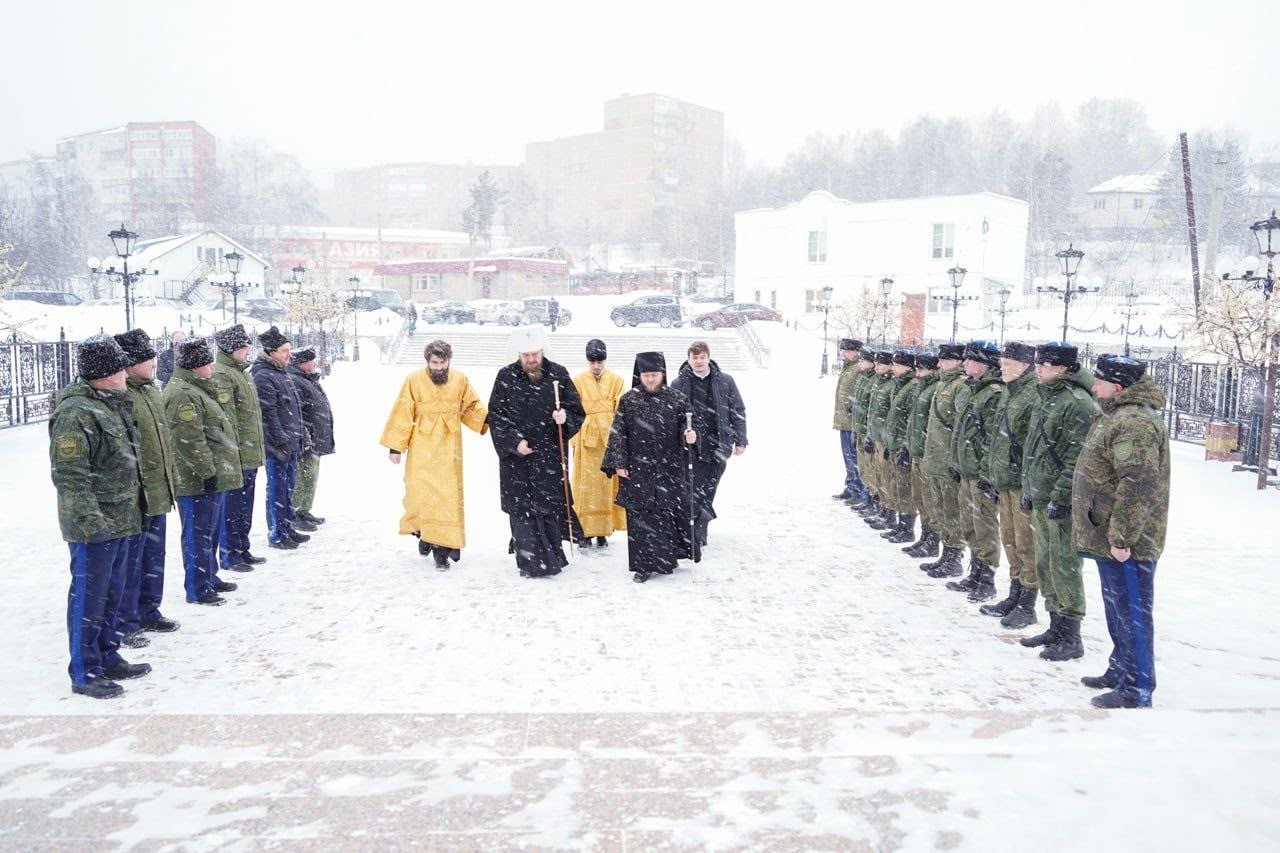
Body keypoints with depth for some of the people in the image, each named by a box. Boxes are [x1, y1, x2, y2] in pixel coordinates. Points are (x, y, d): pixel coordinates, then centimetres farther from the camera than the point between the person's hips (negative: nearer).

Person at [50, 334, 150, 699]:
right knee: (88, 597, 1)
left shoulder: (112, 404, 12)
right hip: (93, 526, -10)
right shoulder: (75, 413, -19)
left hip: (119, 519, 10)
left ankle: (107, 658, 31)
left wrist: (133, 508, 24)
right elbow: (69, 475, -22)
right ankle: (85, 673, 11)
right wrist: (90, 519, -25)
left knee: (110, 593, 18)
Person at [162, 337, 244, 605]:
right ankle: (197, 590, 5)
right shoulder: (183, 394, -18)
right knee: (199, 535, -3)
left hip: (214, 476, 11)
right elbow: (189, 440, -24)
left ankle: (210, 578, 32)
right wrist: (207, 473, -22)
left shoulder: (197, 389, 17)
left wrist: (215, 471, 26)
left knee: (210, 532, 20)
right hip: (198, 481, -11)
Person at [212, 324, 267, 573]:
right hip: (236, 456, -10)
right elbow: (226, 419, -21)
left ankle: (242, 550, 27)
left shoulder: (240, 372, 17)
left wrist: (257, 450, 23)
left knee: (245, 507, 17)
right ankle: (229, 556, 7)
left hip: (250, 454, 10)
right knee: (231, 507, -1)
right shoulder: (222, 375, -15)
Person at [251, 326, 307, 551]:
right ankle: (276, 535, 5)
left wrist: (299, 435, 20)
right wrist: (280, 442, -20)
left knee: (288, 487, 16)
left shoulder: (282, 373, 16)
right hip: (278, 446, -10)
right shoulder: (263, 376, -14)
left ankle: (287, 528, 27)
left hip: (290, 442, 10)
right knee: (277, 489, -3)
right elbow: (268, 414, -19)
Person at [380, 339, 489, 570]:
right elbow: (402, 414, -1)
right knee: (420, 491, -3)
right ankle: (424, 532, 24)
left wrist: (489, 419, -4)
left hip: (449, 448, 1)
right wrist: (395, 446, -2)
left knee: (448, 495, -2)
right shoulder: (414, 380, -2)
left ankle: (442, 547, 5)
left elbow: (472, 407, 14)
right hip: (422, 447, -1)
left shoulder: (460, 380, 4)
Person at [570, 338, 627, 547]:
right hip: (586, 439, 0)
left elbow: (621, 412, 3)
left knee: (608, 484, 3)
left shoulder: (616, 380, 4)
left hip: (609, 439, 1)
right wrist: (574, 439, -2)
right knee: (585, 486, 0)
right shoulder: (578, 380, 3)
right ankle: (585, 531, 5)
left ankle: (603, 531, 11)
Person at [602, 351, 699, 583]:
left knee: (671, 511, 3)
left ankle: (668, 558, 21)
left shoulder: (677, 399, 2)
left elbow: (686, 428, 5)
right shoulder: (628, 401, 2)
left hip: (669, 469, 0)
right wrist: (619, 463, -3)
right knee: (640, 517, 1)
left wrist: (690, 436, -18)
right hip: (638, 471, 0)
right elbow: (618, 434, 2)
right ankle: (643, 564, 10)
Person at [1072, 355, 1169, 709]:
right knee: (1117, 609, 21)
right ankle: (1120, 671, 36)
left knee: (1131, 613, -2)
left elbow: (1139, 484, -28)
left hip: (1125, 545, -11)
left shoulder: (1134, 422, -20)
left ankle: (1136, 692, 7)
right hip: (1109, 537, 11)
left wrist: (1122, 537, -25)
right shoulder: (1119, 415, 16)